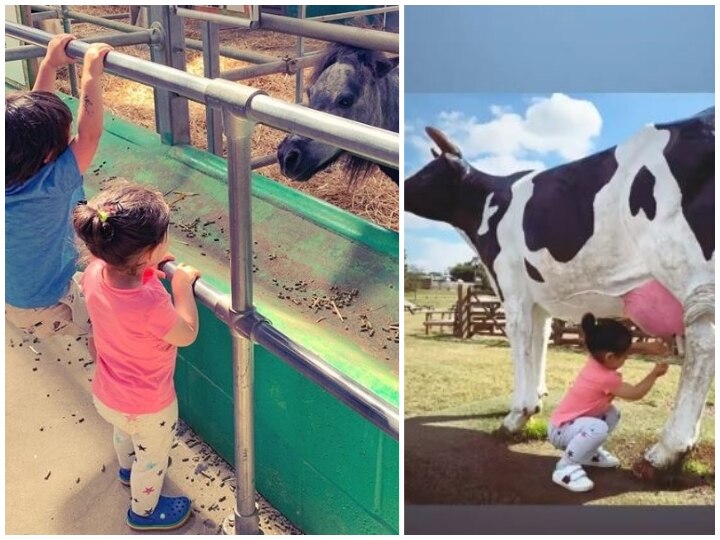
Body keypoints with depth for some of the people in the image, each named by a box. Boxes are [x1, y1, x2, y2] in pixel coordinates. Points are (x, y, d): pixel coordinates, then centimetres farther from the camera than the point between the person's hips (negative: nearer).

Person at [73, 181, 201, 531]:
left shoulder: (95, 271, -24)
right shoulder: (150, 306, -43)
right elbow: (187, 334, -23)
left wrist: (148, 267, -10)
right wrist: (182, 285, -14)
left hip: (107, 393, 7)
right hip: (147, 406, -7)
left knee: (124, 433, 38)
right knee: (153, 459, 25)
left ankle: (128, 469, 69)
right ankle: (144, 511, 51)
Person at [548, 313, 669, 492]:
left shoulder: (597, 358, -3)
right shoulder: (605, 378, -27)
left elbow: (628, 348, 13)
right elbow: (636, 393, -13)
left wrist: (648, 347, -2)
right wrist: (654, 374, -3)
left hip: (573, 420, 10)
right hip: (561, 429, -10)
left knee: (612, 414, 12)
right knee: (598, 428, -34)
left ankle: (590, 453, 22)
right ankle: (565, 467, -20)